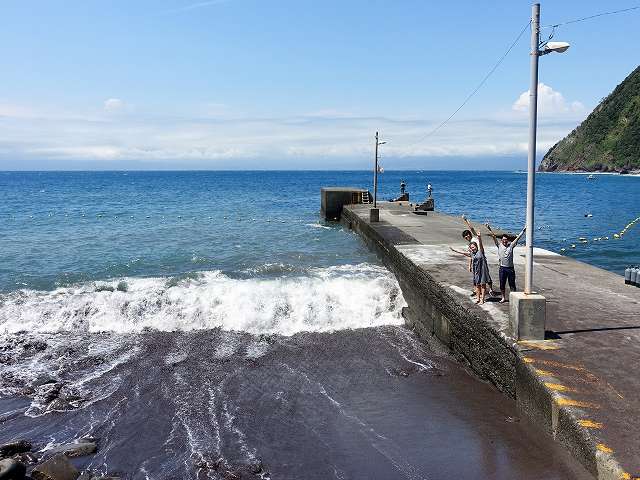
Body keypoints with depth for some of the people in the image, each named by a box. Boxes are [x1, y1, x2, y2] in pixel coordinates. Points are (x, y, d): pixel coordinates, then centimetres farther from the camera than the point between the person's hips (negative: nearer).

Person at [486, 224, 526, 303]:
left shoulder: (511, 245, 2)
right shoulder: (499, 245, 2)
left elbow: (518, 238, -1)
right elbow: (494, 237, -5)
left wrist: (523, 230, -6)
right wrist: (489, 229, -13)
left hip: (510, 268, 0)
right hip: (502, 268, 0)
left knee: (512, 284, 5)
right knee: (502, 284, 9)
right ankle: (503, 298, 22)